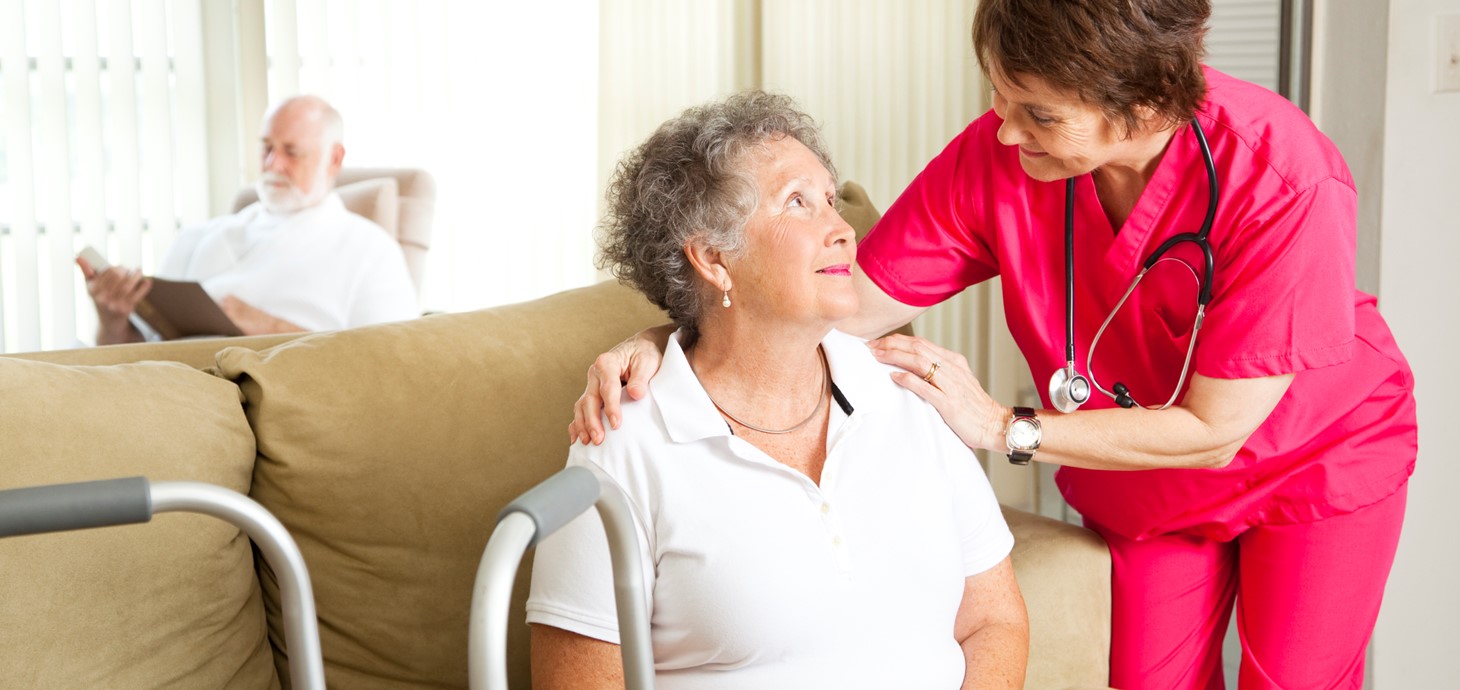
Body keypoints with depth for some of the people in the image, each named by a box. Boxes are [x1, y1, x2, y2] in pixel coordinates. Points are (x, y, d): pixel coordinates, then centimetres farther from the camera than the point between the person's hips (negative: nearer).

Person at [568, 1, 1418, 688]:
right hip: (1145, 491, 3)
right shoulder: (997, 156, -26)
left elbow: (1211, 430, -30)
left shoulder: (1283, 180, -35)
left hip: (1317, 458, -2)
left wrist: (1005, 428, -29)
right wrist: (666, 343, -37)